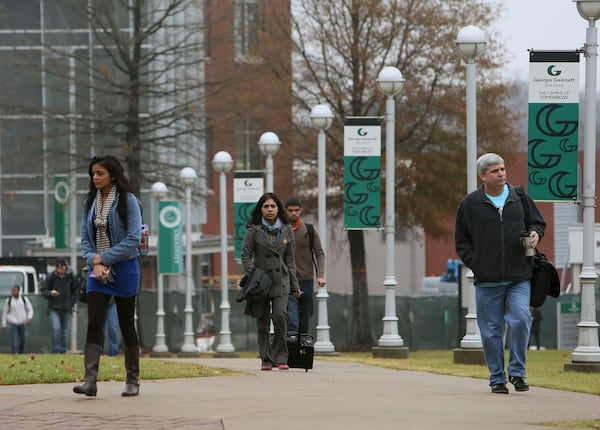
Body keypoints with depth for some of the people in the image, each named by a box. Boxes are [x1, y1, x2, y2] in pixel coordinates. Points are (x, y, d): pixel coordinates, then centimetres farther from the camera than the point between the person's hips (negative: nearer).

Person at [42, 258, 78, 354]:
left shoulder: (72, 277, 0)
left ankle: (63, 351, 14)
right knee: (56, 329, -16)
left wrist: (71, 304, 0)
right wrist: (50, 293, -18)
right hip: (54, 309, -2)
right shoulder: (51, 277, -3)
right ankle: (55, 351, -8)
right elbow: (44, 290, 4)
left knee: (66, 331, 4)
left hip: (67, 309, 2)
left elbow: (75, 292, 10)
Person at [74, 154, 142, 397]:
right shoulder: (90, 202, 9)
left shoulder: (128, 201, -7)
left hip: (123, 270, -4)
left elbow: (133, 239, -13)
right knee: (94, 324, -10)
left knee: (127, 325, 4)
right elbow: (85, 238, 10)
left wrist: (103, 258, -13)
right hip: (97, 271, 4)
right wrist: (94, 261, -8)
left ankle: (132, 381, 15)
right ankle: (90, 381, -18)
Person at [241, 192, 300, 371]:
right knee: (262, 321, 0)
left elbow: (290, 258, 12)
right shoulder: (253, 229, -1)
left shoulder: (286, 230, 8)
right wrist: (253, 276, -13)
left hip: (280, 279, 1)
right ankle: (266, 360, 8)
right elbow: (246, 255, -1)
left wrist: (294, 285, 11)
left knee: (280, 315, -16)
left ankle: (280, 358, -9)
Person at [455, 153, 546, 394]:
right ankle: (497, 378, 13)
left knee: (520, 320, -15)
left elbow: (538, 222, 21)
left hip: (519, 277, 0)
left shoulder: (520, 198, 8)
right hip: (487, 281, 0)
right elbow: (462, 241, 10)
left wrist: (535, 233, -2)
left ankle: (517, 372, -1)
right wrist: (475, 264, -2)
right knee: (491, 330, 3)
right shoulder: (470, 204, 4)